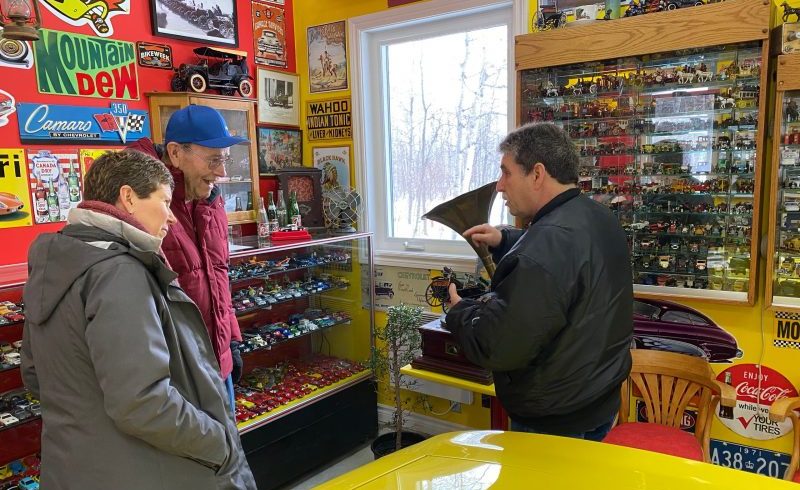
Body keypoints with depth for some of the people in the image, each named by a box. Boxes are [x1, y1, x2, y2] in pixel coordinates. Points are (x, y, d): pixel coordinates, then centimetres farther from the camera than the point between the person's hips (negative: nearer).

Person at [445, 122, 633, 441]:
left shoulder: (548, 243, -30)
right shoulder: (598, 218, 2)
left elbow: (499, 348, -29)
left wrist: (459, 312, -11)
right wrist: (504, 241, 8)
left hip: (555, 422, -9)